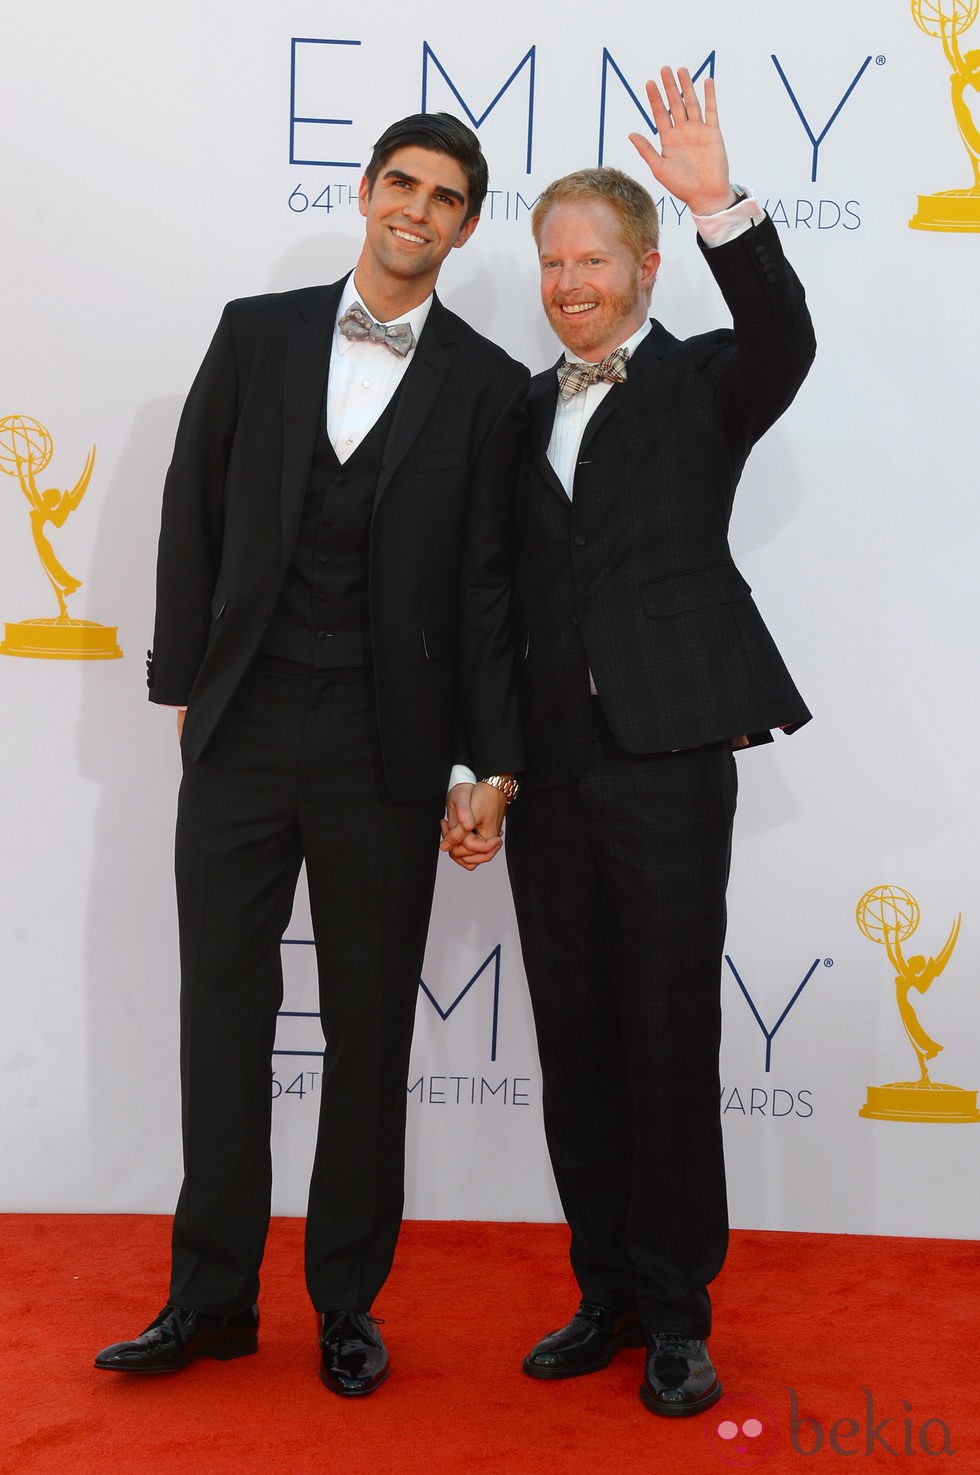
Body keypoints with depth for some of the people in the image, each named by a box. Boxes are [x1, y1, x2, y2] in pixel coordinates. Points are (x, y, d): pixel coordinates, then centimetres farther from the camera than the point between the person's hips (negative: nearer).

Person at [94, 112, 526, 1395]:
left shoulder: (487, 387, 2)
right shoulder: (257, 334, 7)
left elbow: (486, 584, 0)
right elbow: (193, 515, 8)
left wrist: (494, 769, -4)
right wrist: (185, 686, 5)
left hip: (385, 750, -1)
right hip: (242, 730, 2)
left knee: (370, 1030, 8)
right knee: (223, 1012, 8)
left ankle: (349, 1301, 24)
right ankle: (212, 1297, 21)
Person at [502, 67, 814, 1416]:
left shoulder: (702, 385, 3)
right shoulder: (527, 407, 15)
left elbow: (786, 342, -20)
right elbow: (510, 588, 14)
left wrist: (719, 204, -31)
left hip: (665, 757, -5)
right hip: (549, 765, 5)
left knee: (671, 1040, 2)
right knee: (576, 1042, 11)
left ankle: (677, 1313, 16)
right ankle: (609, 1294, 24)